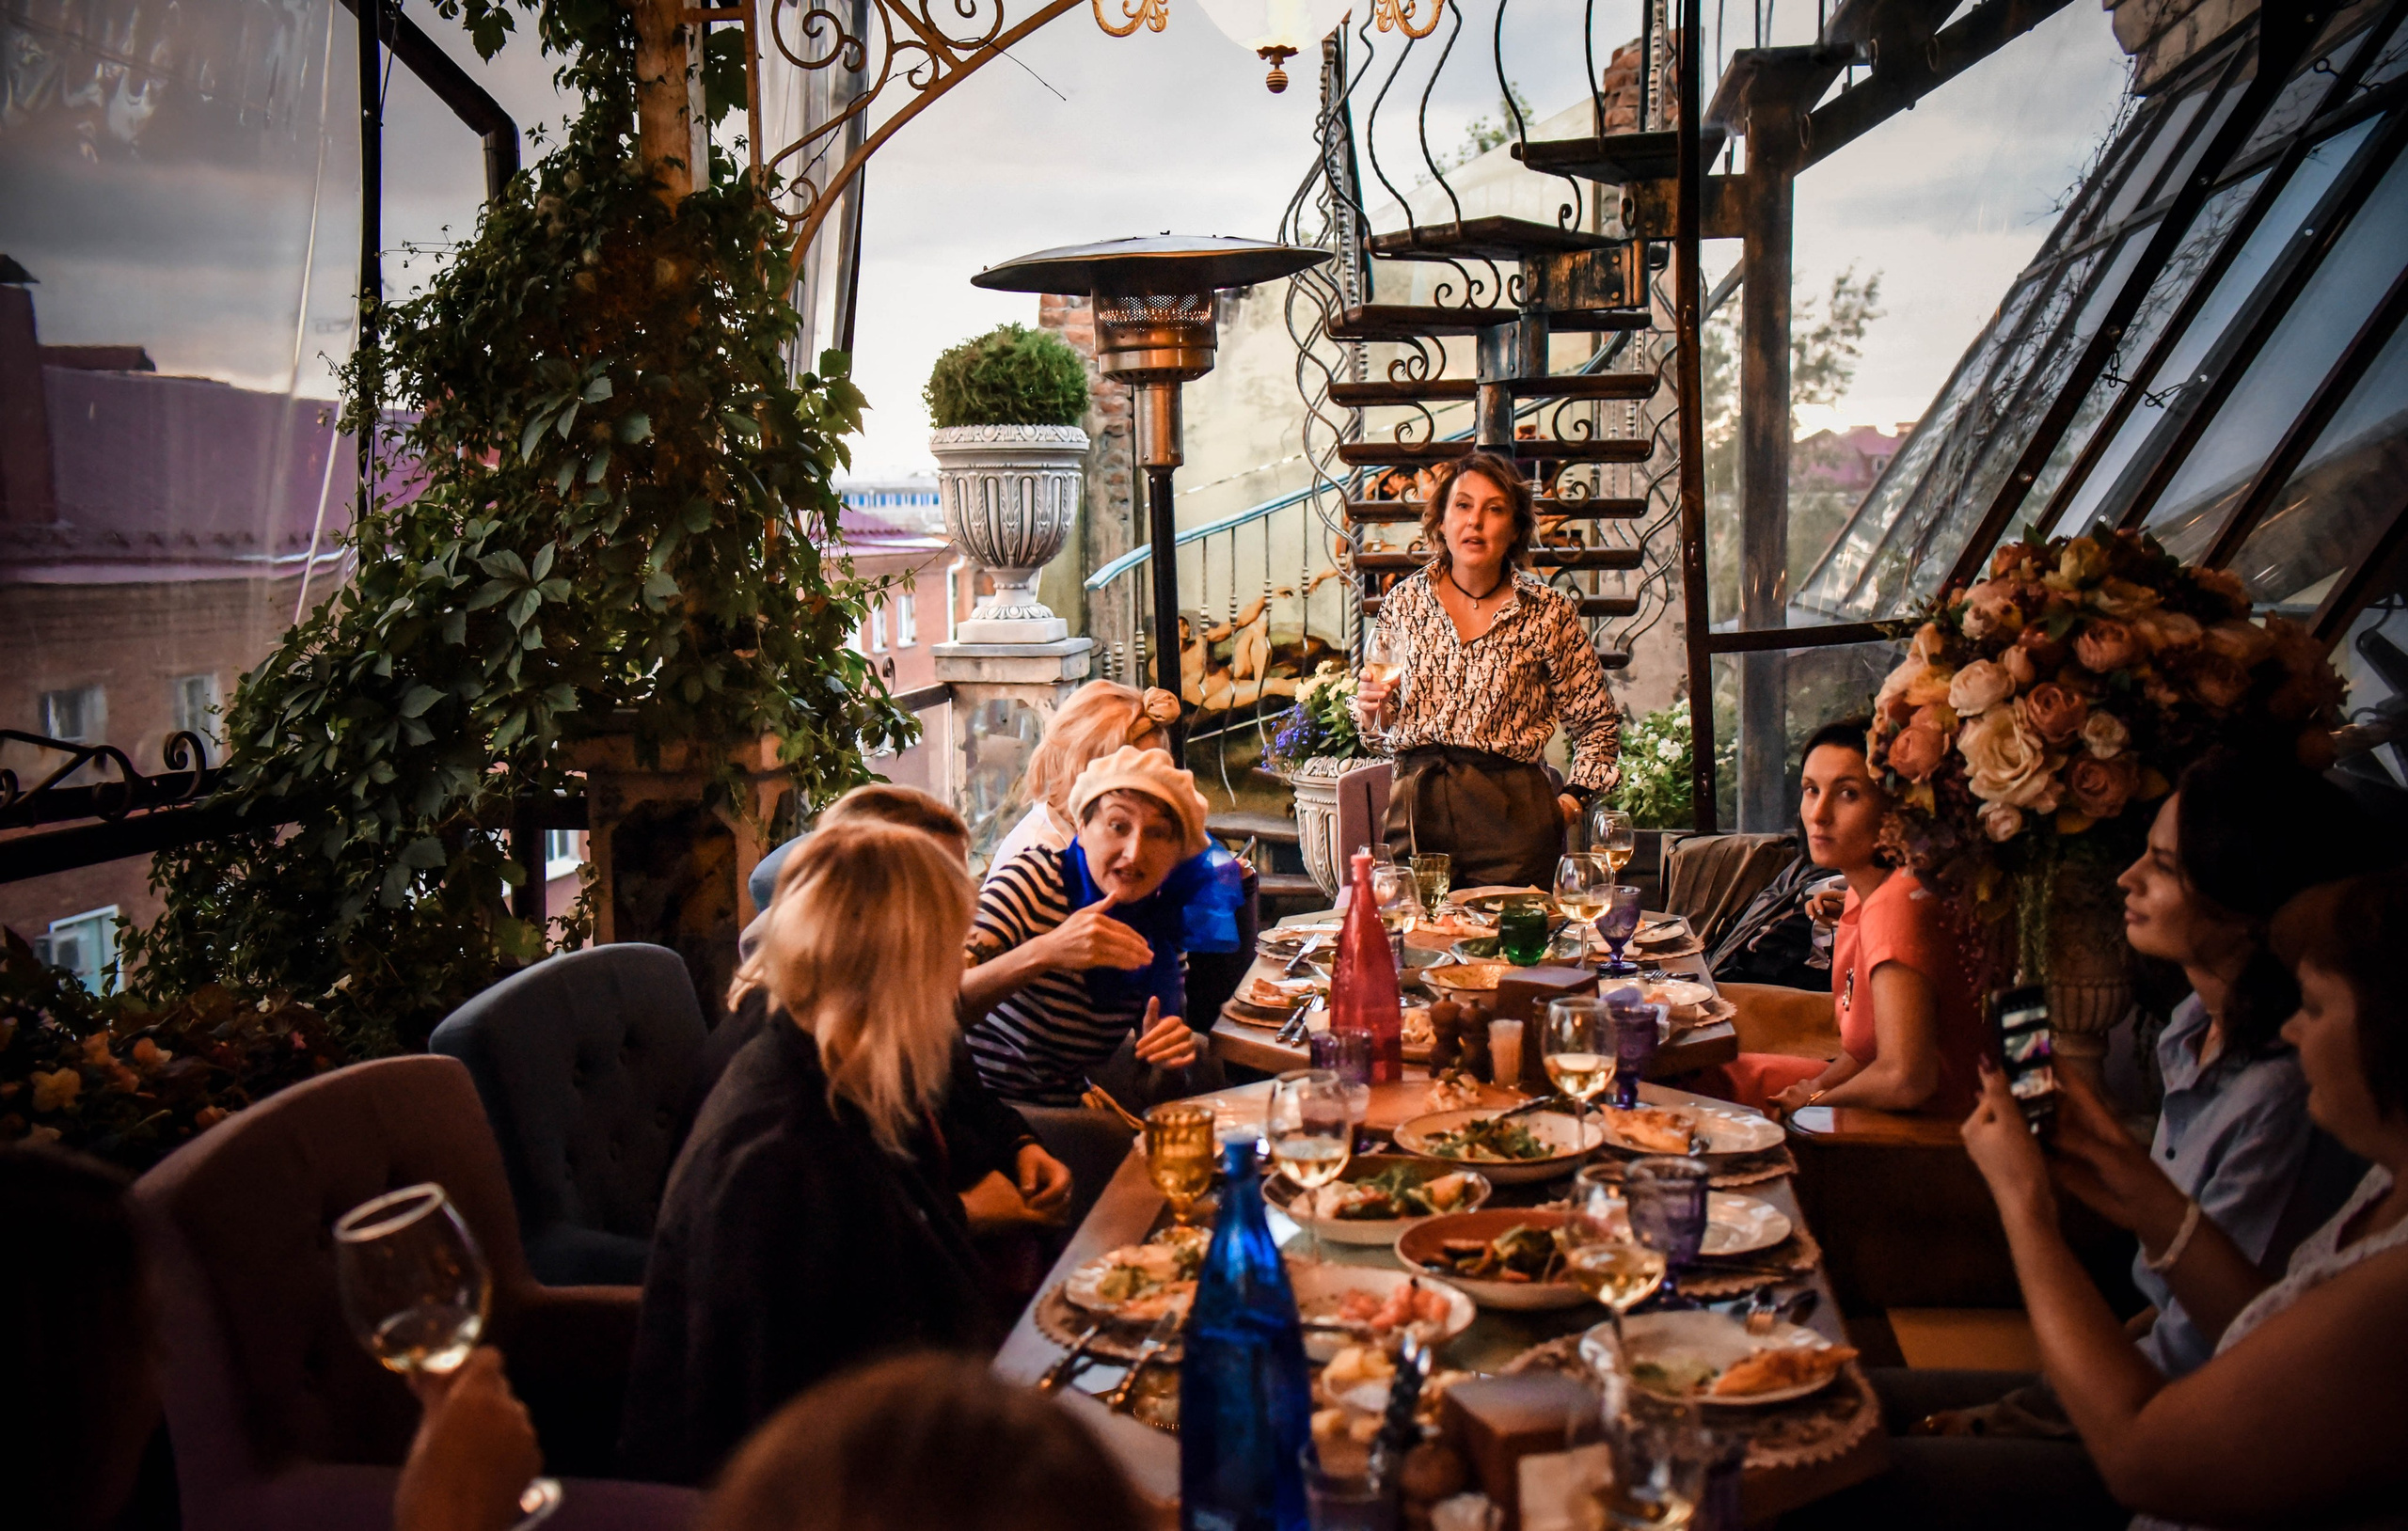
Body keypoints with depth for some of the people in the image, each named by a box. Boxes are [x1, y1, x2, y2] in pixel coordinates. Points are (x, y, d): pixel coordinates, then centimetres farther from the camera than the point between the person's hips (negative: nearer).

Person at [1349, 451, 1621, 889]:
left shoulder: (1548, 611, -1)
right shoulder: (1404, 600, 5)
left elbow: (1598, 722, 9)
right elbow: (1379, 719, 16)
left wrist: (1572, 800, 1)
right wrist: (1372, 706, -5)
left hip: (1510, 812, -1)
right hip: (1416, 809, 2)